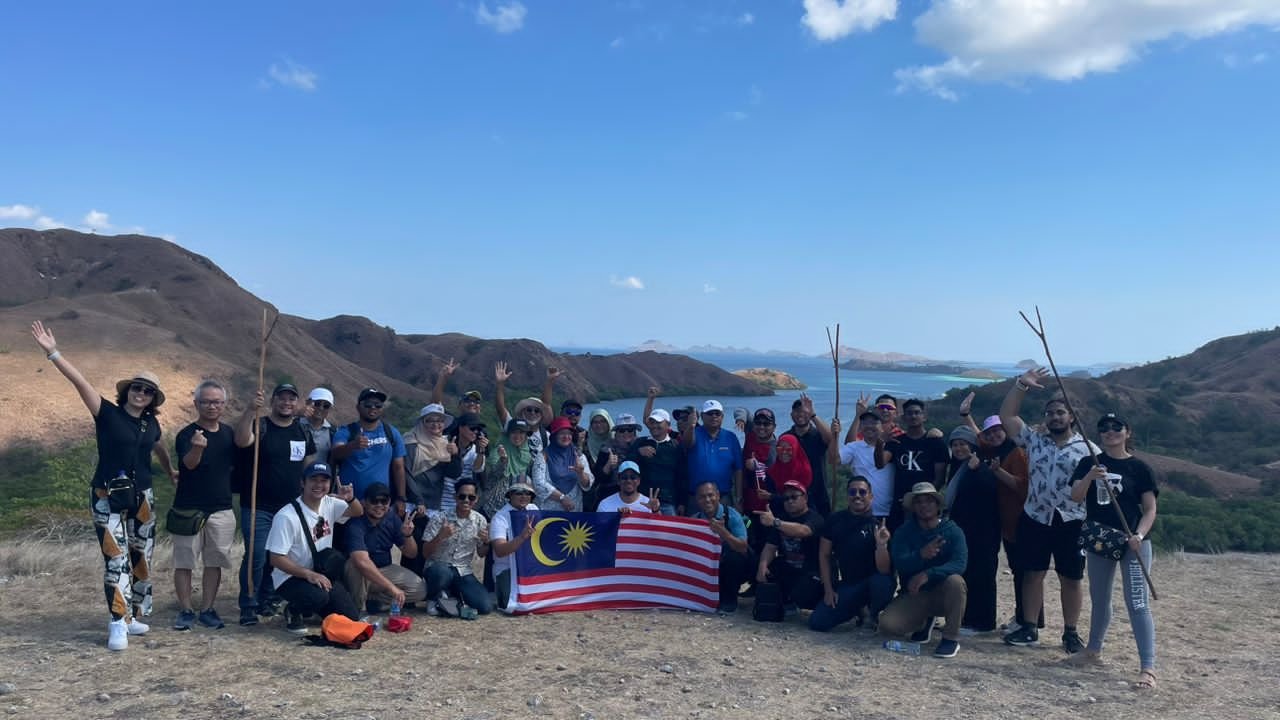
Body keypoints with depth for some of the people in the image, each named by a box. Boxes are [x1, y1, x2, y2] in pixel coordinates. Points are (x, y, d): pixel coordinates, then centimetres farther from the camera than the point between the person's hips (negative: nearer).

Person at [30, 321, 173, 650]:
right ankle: (118, 625, -10)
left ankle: (135, 615, 20)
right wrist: (52, 352, -26)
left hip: (142, 497, 5)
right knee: (116, 559, -11)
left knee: (141, 558, 8)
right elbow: (79, 382, -17)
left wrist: (171, 471, 41)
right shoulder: (108, 413, -6)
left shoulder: (151, 422, 8)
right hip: (107, 497, -5)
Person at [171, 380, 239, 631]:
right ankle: (186, 610, 14)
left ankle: (207, 610, 18)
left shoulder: (228, 433, 7)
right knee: (184, 562, 2)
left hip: (221, 510, 4)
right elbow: (189, 463, -30)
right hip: (189, 509, -4)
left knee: (214, 562, 8)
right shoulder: (187, 434, -11)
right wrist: (197, 447, -49)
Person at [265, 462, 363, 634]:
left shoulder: (329, 504, -2)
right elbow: (276, 558, -20)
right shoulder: (286, 516, -20)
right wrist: (309, 574, -30)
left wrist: (350, 499, -14)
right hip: (290, 577, -5)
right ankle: (295, 611, -3)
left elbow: (358, 512, 10)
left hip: (321, 574, 5)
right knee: (318, 596, -35)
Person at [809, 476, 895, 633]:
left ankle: (876, 617, -3)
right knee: (817, 623, -11)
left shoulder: (878, 523, -14)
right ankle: (858, 609, 18)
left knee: (882, 582, -38)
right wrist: (828, 589, 1)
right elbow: (824, 555, 5)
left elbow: (884, 571, -21)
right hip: (847, 583, 3)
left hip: (872, 582, -3)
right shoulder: (835, 519, -4)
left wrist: (881, 545, -38)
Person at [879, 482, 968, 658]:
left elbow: (959, 564, -22)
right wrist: (921, 555, -40)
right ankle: (924, 622, 12)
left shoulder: (952, 531, -6)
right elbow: (899, 564, -17)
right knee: (887, 624, -22)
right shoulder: (903, 532, -2)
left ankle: (951, 638, -16)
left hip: (943, 594, -1)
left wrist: (927, 574, -38)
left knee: (955, 581, -35)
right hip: (914, 595, 2)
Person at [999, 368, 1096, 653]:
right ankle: (1029, 628, 16)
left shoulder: (1088, 448, 0)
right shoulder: (1034, 440, 7)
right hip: (1035, 519, 2)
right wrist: (1021, 384, -5)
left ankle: (1071, 633, 18)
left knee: (1071, 579, 6)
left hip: (1071, 522, -2)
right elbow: (1006, 416, 3)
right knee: (1033, 574, 7)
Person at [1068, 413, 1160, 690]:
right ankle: (1094, 649, 37)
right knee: (1099, 599, 19)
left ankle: (1148, 667, -12)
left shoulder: (1139, 468, -2)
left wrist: (1139, 535, -20)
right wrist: (1089, 477, -26)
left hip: (1132, 543, -4)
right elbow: (1076, 496, -7)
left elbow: (1150, 509, -3)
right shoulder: (1090, 463, 5)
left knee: (1138, 603, -11)